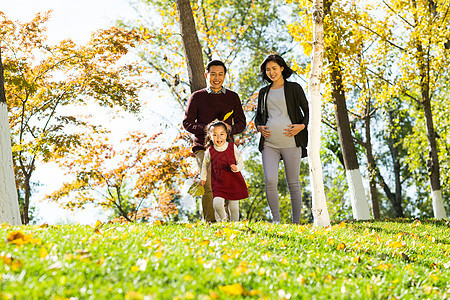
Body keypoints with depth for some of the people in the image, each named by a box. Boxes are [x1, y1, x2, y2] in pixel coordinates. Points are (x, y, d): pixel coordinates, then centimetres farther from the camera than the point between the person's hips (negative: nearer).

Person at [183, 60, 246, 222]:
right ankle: (209, 221, -10)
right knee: (210, 186, -16)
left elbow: (241, 123, 14)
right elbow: (187, 123, 5)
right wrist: (206, 128, -13)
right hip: (204, 148, -2)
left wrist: (229, 129, -9)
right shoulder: (197, 97, 8)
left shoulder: (233, 97, 14)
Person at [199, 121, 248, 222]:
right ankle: (223, 218, 13)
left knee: (233, 207, 2)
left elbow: (240, 162, -2)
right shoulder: (210, 151, -4)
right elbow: (205, 164, 15)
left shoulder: (232, 147, -7)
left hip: (234, 182, 0)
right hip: (218, 183, 0)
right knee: (217, 204, -17)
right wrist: (203, 177, 20)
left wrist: (236, 168, -23)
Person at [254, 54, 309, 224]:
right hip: (269, 143, 2)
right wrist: (259, 127, 4)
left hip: (290, 142, -2)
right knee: (270, 181, -14)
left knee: (293, 184, 1)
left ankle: (296, 221, 9)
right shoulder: (264, 92, 18)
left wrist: (302, 126, -8)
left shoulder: (294, 88, 8)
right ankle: (276, 220, -5)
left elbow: (308, 111, 10)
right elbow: (258, 116, 26)